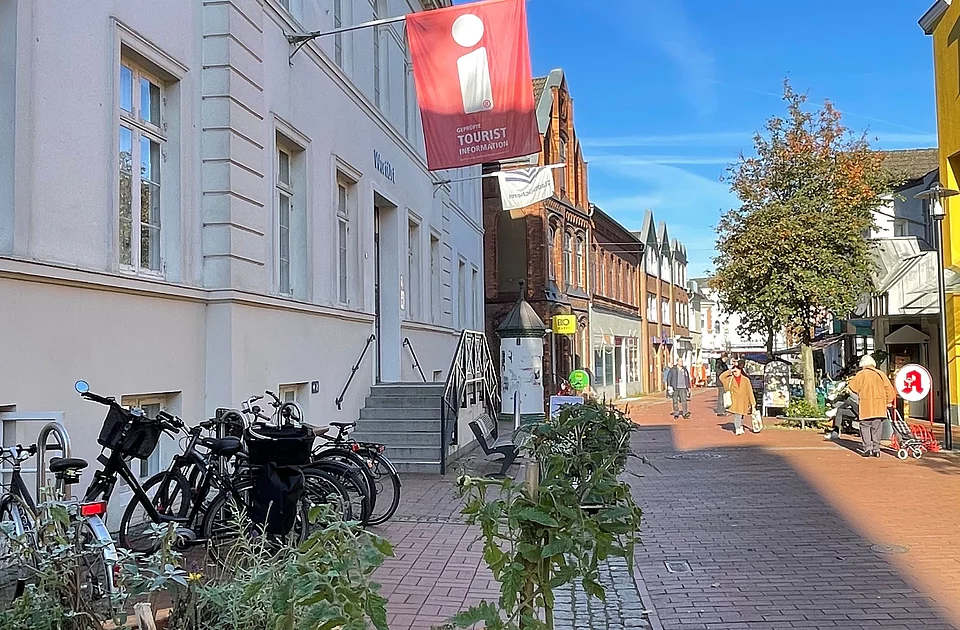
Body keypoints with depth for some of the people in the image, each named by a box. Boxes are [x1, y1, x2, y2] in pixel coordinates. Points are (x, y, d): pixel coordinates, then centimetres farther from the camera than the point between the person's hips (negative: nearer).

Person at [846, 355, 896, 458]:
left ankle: (868, 448, -5)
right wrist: (889, 401, 13)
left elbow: (852, 387, 3)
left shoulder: (861, 374, -1)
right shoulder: (881, 374, 10)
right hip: (880, 406, 4)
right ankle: (876, 449, 7)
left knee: (865, 426, 3)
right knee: (877, 428, 8)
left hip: (866, 406, -4)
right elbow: (889, 388, 7)